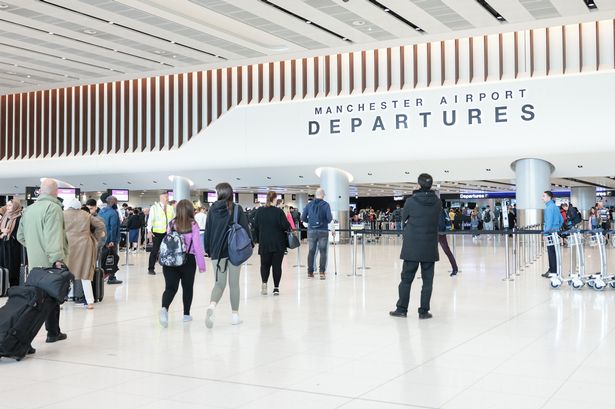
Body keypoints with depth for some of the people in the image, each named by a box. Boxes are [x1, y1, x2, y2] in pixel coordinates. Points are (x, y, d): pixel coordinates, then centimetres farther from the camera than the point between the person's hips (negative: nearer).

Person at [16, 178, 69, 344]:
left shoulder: (28, 209, 14)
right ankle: (53, 333, 5)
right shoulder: (53, 208, -13)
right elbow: (53, 236, -24)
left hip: (34, 262, 8)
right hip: (50, 262, -8)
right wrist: (57, 258, -28)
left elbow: (20, 236, 19)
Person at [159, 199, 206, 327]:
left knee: (170, 287, 0)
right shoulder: (193, 225, -7)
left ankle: (164, 308, -27)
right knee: (187, 287, 15)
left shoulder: (171, 224, 2)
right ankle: (186, 314, 24)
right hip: (188, 260, -2)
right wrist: (201, 264, -1)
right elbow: (197, 246, -8)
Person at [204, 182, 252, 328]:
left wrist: (208, 250, 13)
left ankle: (212, 306, -18)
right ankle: (235, 315, 13)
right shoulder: (237, 209, -5)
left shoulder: (213, 209, 2)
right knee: (234, 283, 9)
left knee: (220, 283, 9)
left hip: (217, 252, 2)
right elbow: (245, 229, -5)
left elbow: (207, 231, 5)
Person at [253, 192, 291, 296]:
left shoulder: (260, 211, 1)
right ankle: (276, 287, 7)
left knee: (265, 264, 12)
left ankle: (264, 282, -11)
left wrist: (258, 239, 18)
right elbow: (286, 226, -11)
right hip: (278, 244, -2)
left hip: (264, 243, 3)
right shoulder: (279, 211, -11)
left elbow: (255, 227, 7)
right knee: (277, 265, 5)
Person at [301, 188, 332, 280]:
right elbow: (329, 218, -12)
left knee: (311, 251, 9)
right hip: (323, 231, -3)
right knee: (323, 251, 3)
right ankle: (322, 272, -2)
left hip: (311, 231, 3)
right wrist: (327, 221, 10)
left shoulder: (309, 204, 3)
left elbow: (303, 218, 2)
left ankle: (310, 272, 12)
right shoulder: (325, 205, -5)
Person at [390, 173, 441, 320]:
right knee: (427, 280, 7)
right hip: (430, 248, 2)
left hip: (412, 247, -1)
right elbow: (437, 221, 10)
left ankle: (401, 309, 12)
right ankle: (424, 311, 7)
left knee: (406, 279, 8)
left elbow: (404, 219, 3)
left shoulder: (411, 201, -10)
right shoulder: (437, 203, -2)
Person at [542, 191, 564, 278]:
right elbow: (561, 220, 22)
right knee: (553, 252, 12)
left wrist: (546, 231, -17)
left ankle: (553, 272, -5)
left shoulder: (549, 207, -13)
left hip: (551, 232, -10)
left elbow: (549, 221, -20)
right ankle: (552, 270, 16)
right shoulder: (555, 207, 17)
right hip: (556, 232, 10)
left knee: (551, 252, -6)